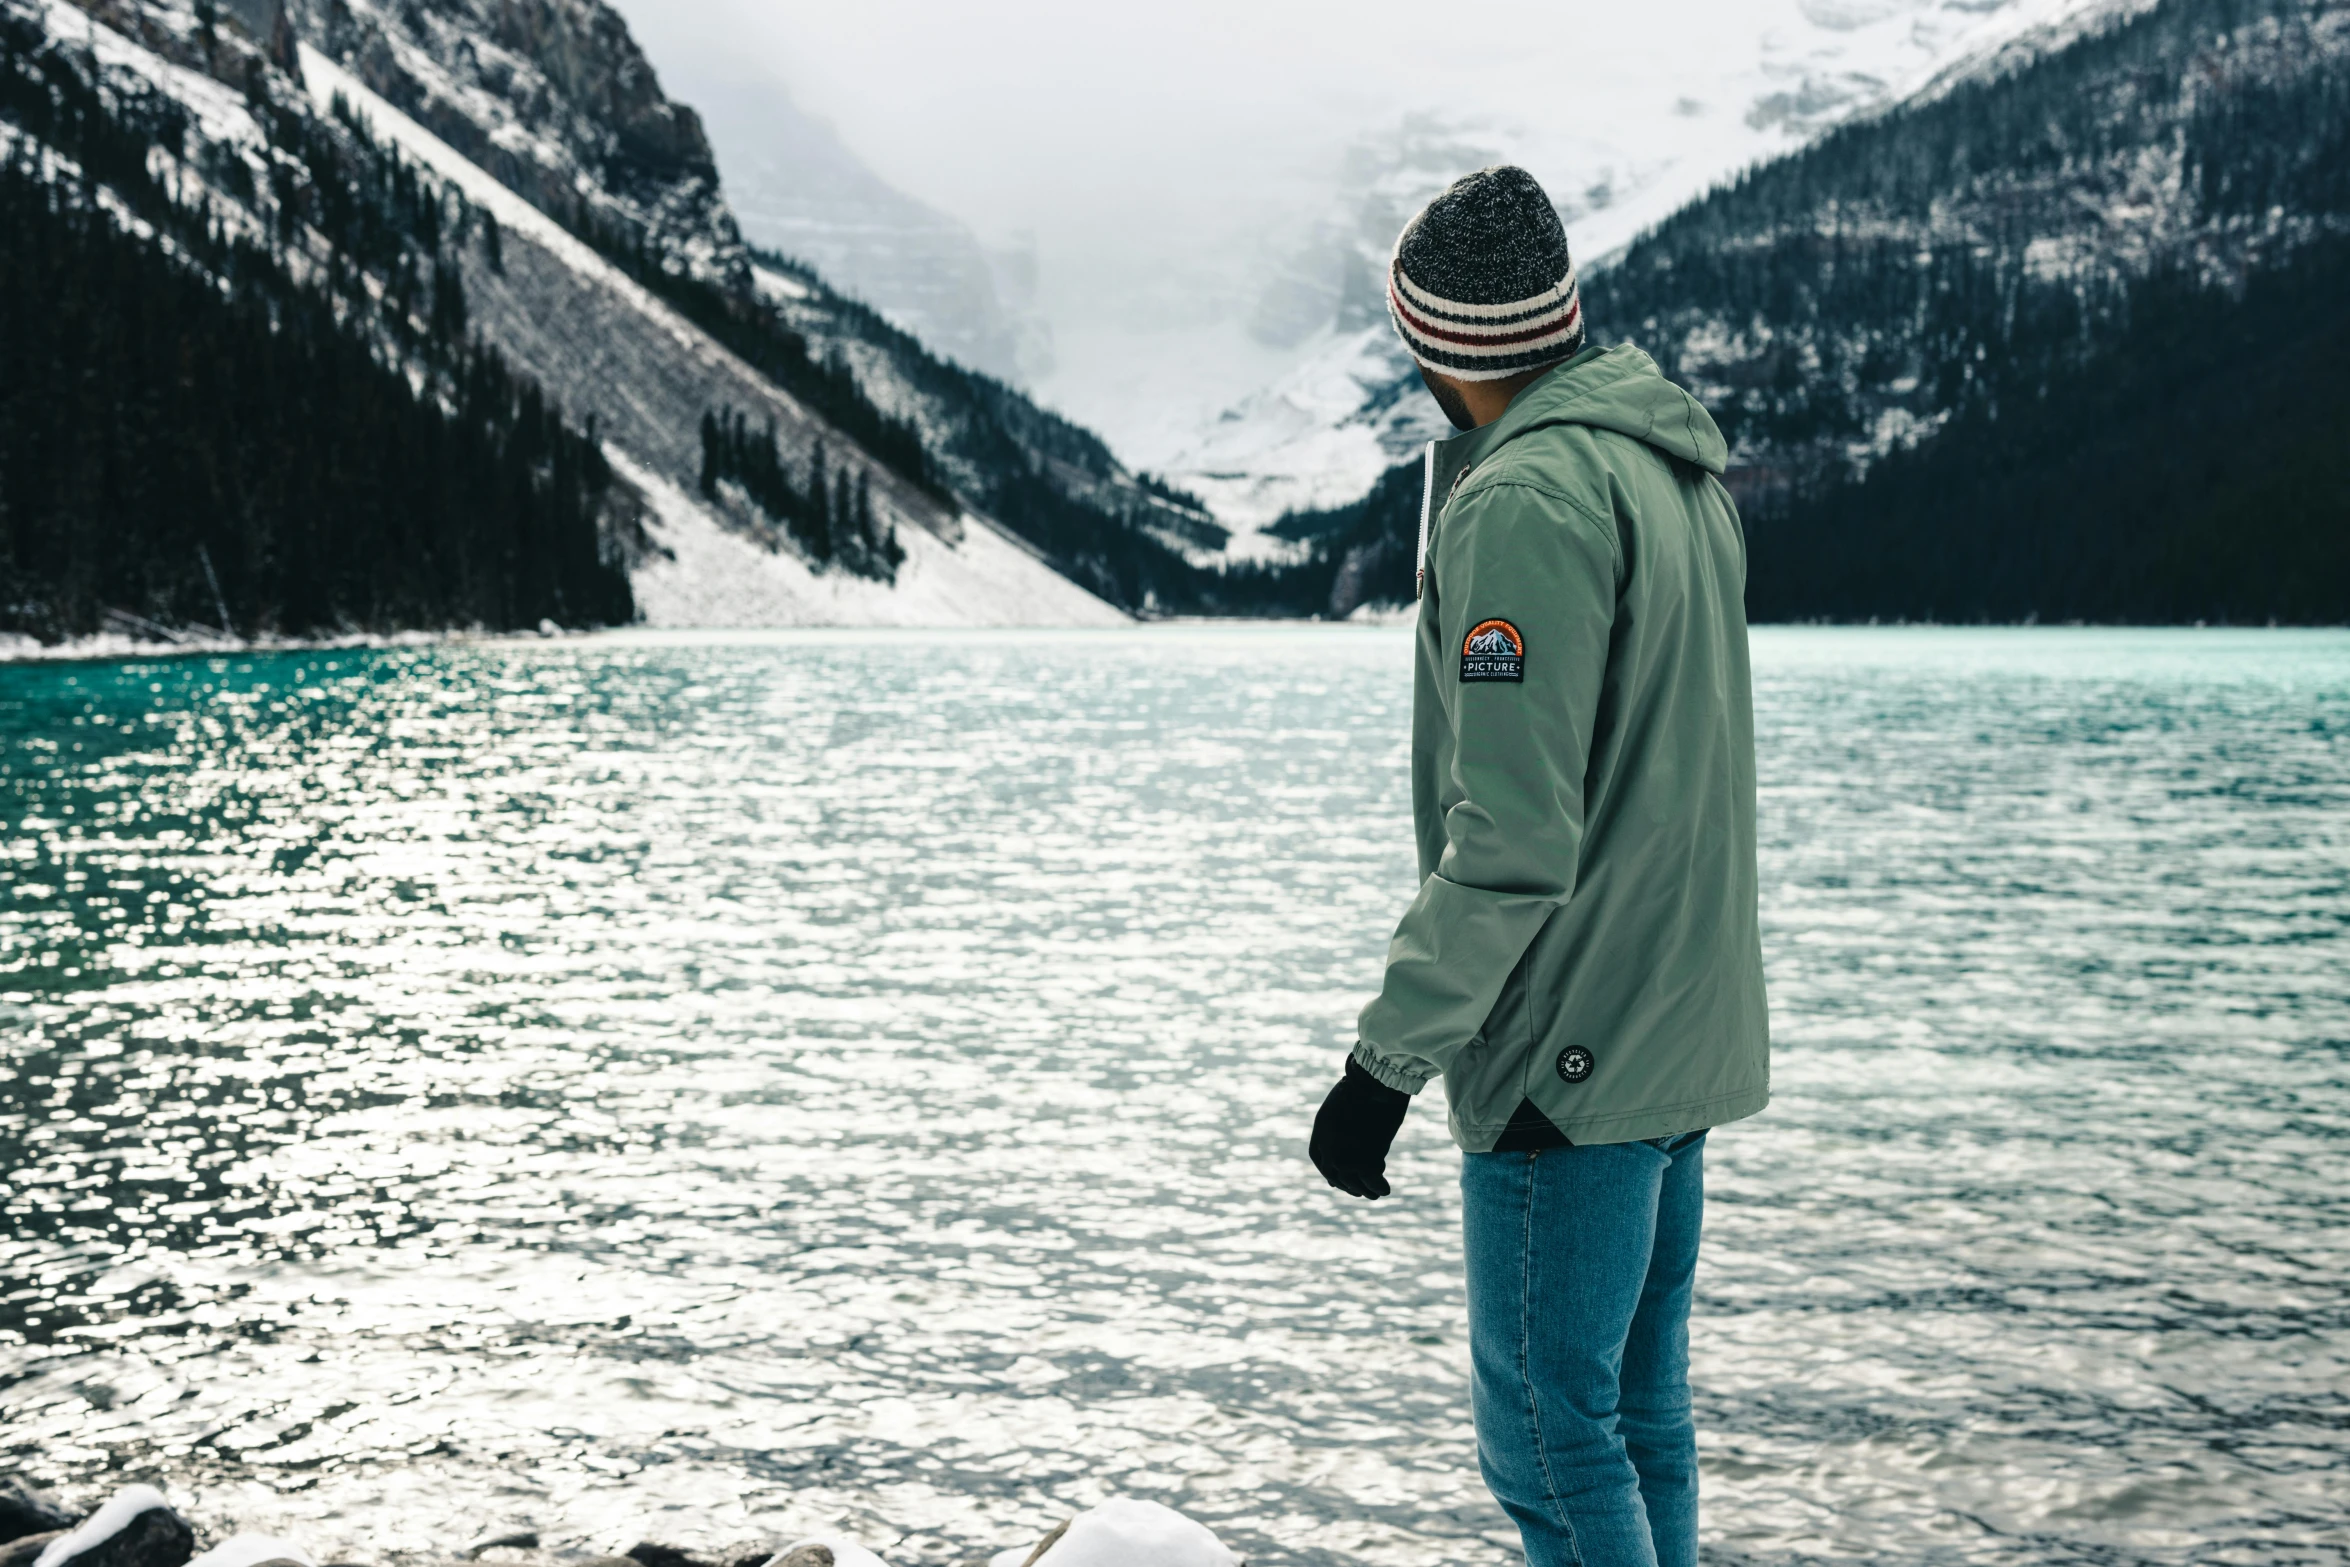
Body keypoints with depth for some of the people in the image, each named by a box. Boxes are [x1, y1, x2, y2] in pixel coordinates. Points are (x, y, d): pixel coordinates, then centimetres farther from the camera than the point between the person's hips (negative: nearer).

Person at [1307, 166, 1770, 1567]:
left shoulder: (1525, 499, -19)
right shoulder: (1679, 463, 11)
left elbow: (1511, 841, -23)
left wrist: (1387, 1061, -19)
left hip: (1568, 1056, -10)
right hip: (1688, 1032, 10)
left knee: (1548, 1436, -1)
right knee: (1642, 1416, 18)